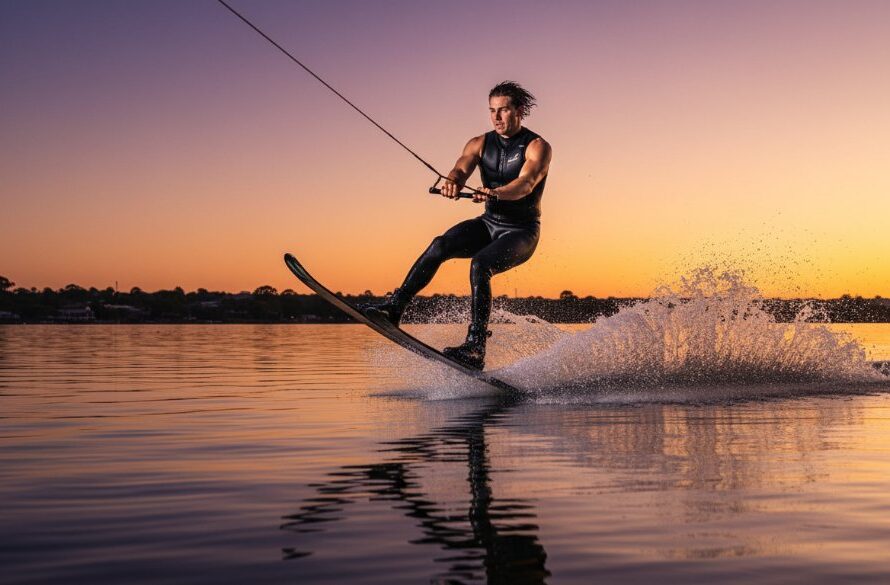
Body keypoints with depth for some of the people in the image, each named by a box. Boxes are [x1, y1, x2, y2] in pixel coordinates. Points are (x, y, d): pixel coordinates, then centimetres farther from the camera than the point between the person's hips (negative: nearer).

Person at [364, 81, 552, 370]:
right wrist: (452, 183, -40)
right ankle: (394, 306, -23)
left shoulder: (538, 147, -11)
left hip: (521, 232, -5)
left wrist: (495, 193, -50)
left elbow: (526, 183, -30)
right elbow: (461, 169, -14)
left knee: (479, 265, -32)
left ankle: (475, 348, -35)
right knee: (440, 246, -22)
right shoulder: (480, 144, 5)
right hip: (488, 224, 5)